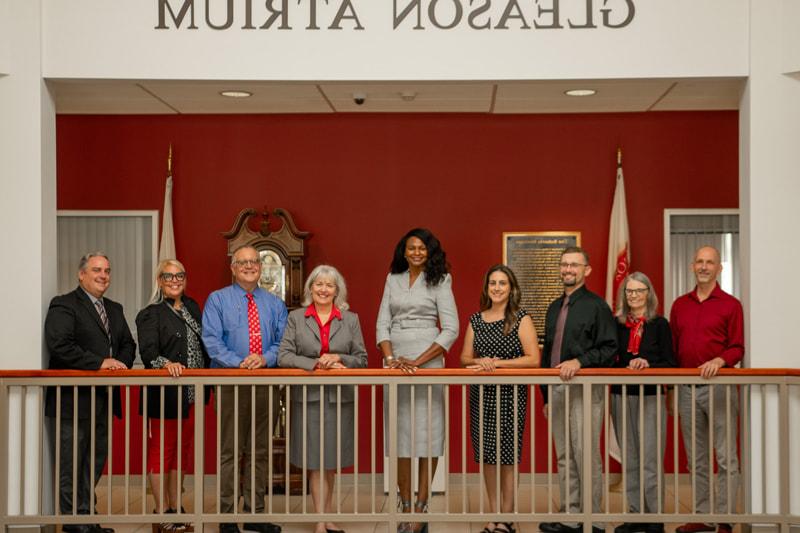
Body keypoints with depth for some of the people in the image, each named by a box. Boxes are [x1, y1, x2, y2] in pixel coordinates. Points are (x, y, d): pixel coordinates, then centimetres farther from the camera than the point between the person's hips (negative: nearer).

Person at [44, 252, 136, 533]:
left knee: (95, 461, 13)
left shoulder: (114, 309, 19)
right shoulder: (63, 305, -7)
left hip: (103, 399, 8)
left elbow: (128, 343, 19)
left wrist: (121, 362, -4)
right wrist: (100, 362, -20)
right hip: (75, 398, -8)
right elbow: (59, 345, -19)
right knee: (71, 463, -1)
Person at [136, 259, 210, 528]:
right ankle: (162, 512, 8)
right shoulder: (150, 314, -7)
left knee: (182, 450, 13)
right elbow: (148, 351, -20)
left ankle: (176, 508, 23)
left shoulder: (192, 307, 13)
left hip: (192, 395, 7)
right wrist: (166, 363, -39)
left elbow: (203, 345, 17)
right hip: (164, 394, -6)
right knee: (160, 451, 1)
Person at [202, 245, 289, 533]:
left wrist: (265, 358, -14)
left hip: (266, 382, 3)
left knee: (259, 451, 9)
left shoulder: (275, 304, 13)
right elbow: (212, 340, -6)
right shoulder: (217, 300, 4)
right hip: (230, 382, -3)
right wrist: (239, 362, -18)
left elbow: (283, 342, 6)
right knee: (230, 452, -2)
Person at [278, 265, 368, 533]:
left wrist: (338, 358, -12)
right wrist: (317, 364, -13)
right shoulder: (296, 318, 5)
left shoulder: (350, 319, 8)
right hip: (309, 397, -1)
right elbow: (284, 356, -3)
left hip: (339, 397, 2)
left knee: (332, 460, 8)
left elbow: (362, 358, 6)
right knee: (315, 460, -1)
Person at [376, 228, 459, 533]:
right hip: (396, 362, 4)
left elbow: (451, 329, -5)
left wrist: (418, 361, -13)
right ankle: (405, 506, 9)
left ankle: (421, 508, 1)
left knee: (427, 431, -4)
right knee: (399, 432, 3)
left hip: (427, 361, -4)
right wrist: (390, 358, -9)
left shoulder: (439, 281, 2)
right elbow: (382, 323, 8)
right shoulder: (393, 279, 12)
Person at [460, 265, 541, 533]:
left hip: (511, 394, -4)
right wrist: (480, 362, -11)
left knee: (506, 457, -1)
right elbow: (465, 357, 11)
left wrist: (497, 362, -15)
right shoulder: (476, 320, 10)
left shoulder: (521, 319, -3)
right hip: (482, 394, 4)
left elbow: (533, 360, -10)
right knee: (487, 456, 6)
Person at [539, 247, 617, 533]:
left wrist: (579, 361, -22)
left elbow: (609, 349, -9)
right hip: (557, 388, 7)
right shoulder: (554, 308, 18)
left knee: (587, 456, -6)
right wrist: (547, 394, 19)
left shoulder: (596, 305, -3)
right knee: (564, 458, 9)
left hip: (585, 389, -7)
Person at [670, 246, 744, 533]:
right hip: (687, 389, 5)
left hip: (718, 388, -5)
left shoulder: (730, 305, 1)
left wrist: (719, 360, -22)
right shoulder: (680, 305, 13)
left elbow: (737, 348, -3)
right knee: (696, 459, 10)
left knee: (726, 458, -4)